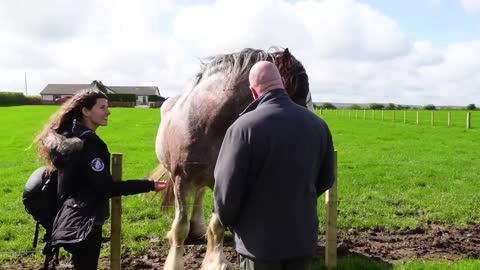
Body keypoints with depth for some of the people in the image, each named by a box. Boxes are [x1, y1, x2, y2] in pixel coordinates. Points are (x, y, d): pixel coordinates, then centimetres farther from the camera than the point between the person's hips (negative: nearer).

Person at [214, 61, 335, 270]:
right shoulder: (317, 124, -2)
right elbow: (326, 180, 8)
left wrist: (228, 221, 3)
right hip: (304, 238, 5)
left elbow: (226, 189, -17)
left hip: (260, 241, -4)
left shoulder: (245, 126, -21)